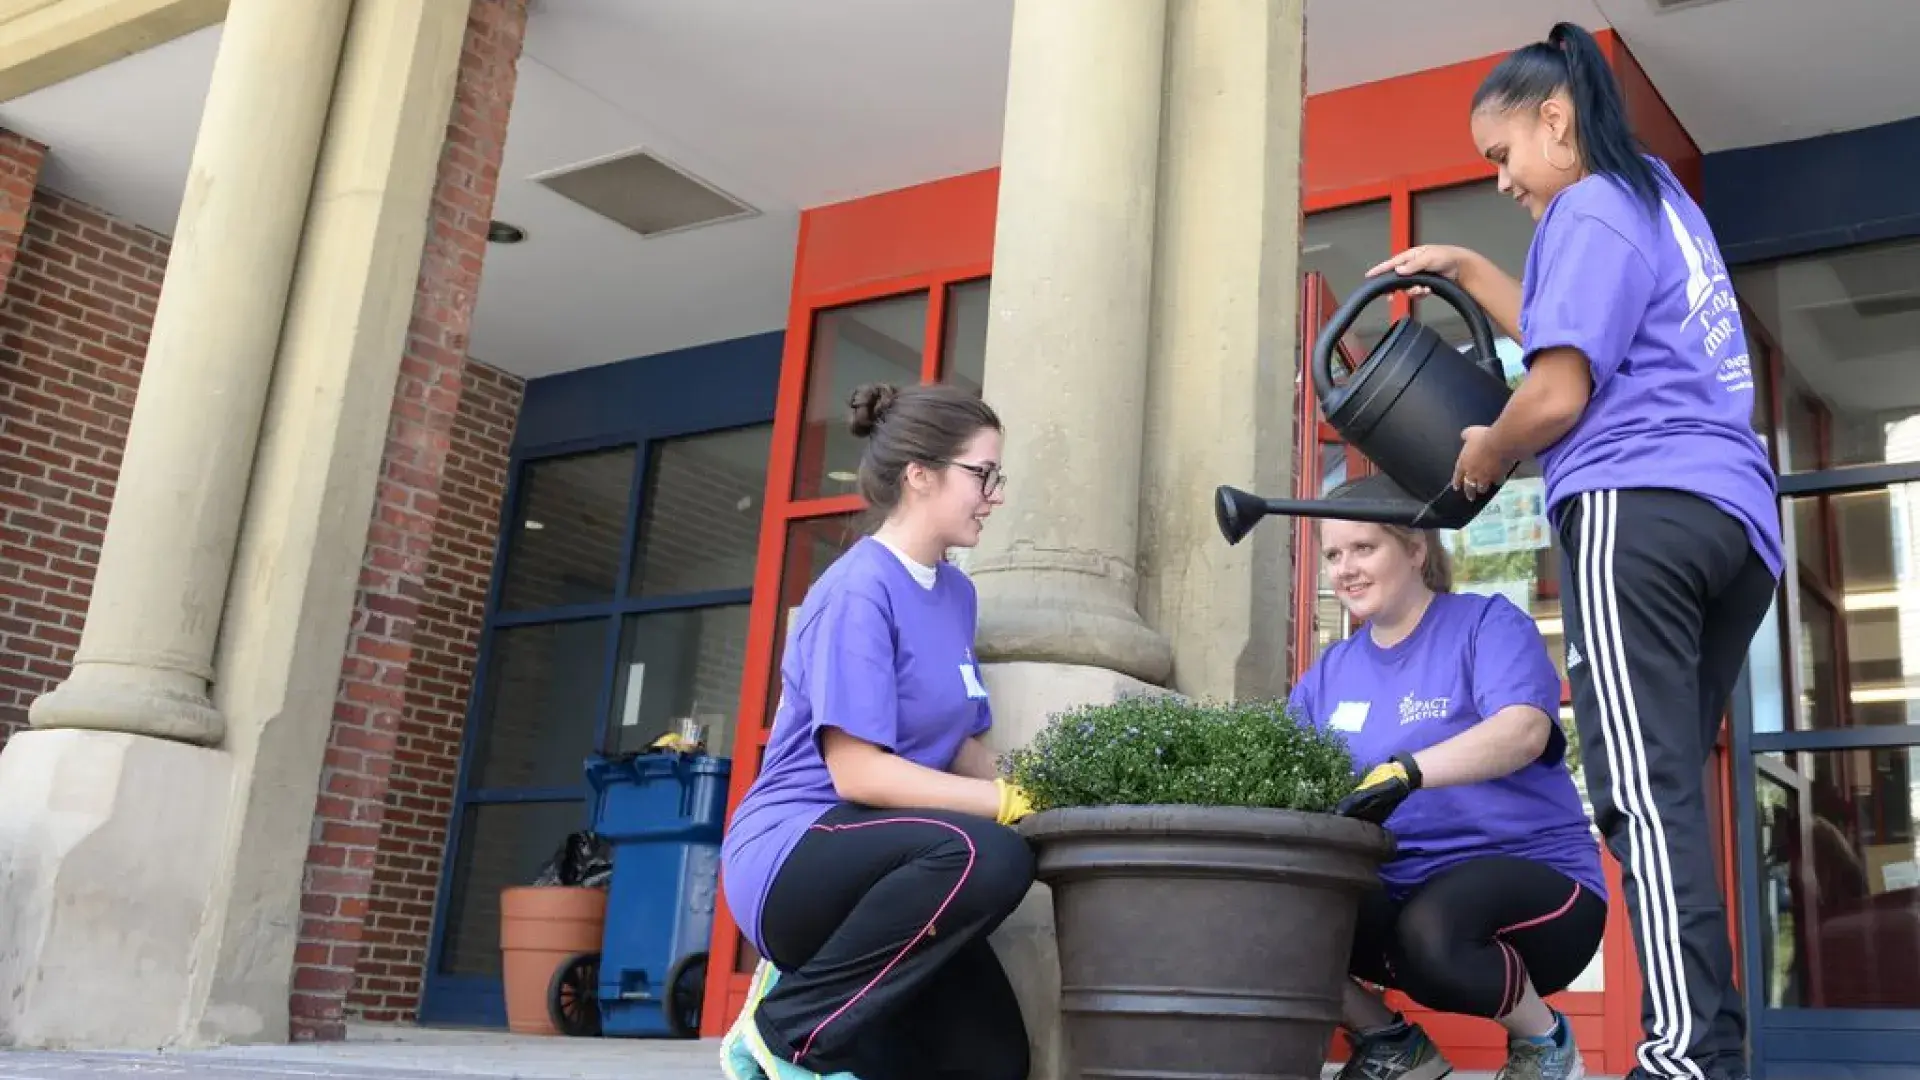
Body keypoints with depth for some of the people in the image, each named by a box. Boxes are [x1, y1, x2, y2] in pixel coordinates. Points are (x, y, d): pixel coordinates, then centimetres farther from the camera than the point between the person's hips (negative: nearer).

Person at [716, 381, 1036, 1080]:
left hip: (872, 866, 8)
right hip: (793, 854, -8)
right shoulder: (859, 589, -16)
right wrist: (1016, 803, -21)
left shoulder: (956, 593, 10)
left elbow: (961, 746, 12)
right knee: (988, 856, -34)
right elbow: (858, 772, -22)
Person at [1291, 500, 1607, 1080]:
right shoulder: (1331, 671, 13)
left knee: (1430, 931, -37)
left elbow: (1524, 729, -25)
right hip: (1398, 896, 5)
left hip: (1531, 878, -5)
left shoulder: (1488, 623, -5)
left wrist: (1403, 773, -41)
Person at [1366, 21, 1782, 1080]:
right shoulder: (1660, 199, 27)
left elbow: (1557, 392, -10)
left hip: (1637, 510, -9)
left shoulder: (1591, 211, 0)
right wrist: (1464, 268, 35)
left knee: (1645, 795, -15)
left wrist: (1485, 454, 8)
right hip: (1737, 519, 9)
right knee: (1670, 791, 6)